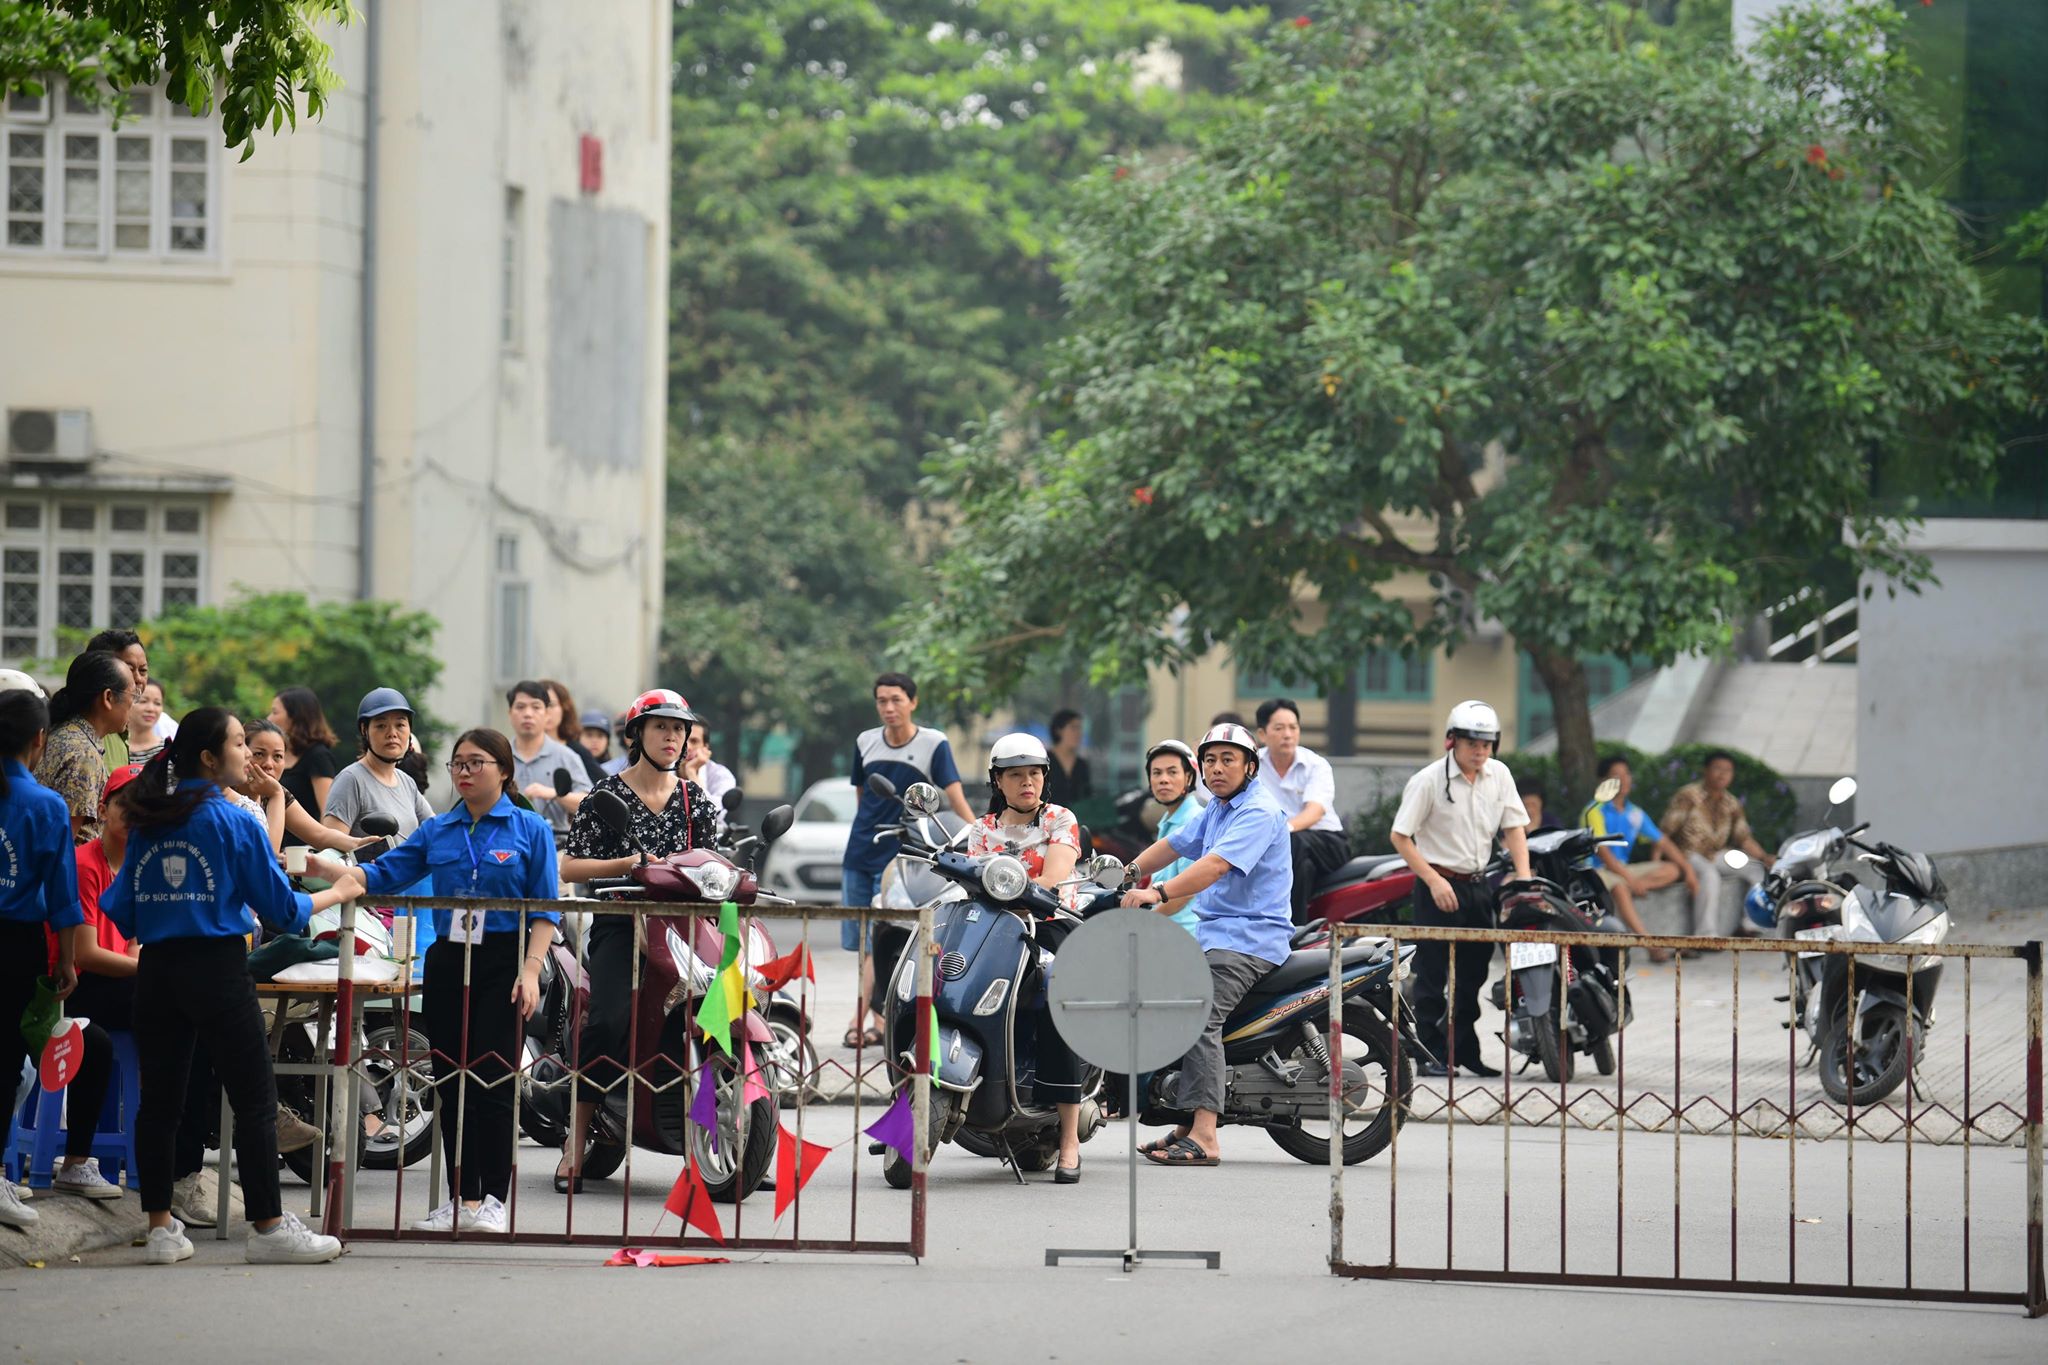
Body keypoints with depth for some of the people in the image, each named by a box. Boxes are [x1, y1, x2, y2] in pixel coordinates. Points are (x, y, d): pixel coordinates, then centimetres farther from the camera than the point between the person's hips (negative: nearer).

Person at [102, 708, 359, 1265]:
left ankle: (160, 1226, 9)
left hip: (156, 970, 6)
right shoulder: (234, 823, -9)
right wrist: (337, 893, 11)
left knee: (160, 1098, 8)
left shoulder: (146, 825, 7)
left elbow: (121, 910, 9)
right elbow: (282, 909, -5)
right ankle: (268, 1227, 2)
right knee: (255, 1099, 1)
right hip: (218, 969, -6)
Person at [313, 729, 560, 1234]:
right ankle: (461, 1198, 11)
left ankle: (492, 1200, 0)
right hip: (448, 962, 4)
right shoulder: (437, 832, 12)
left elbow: (545, 908, -2)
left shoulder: (529, 830, 2)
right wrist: (319, 867, -7)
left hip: (503, 962, -4)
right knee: (450, 1081, 4)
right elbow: (381, 876, 7)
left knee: (492, 1080, -7)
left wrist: (531, 970, -13)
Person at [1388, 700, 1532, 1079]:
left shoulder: (1499, 775, 5)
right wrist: (1434, 881, -17)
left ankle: (1466, 1051, 18)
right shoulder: (1429, 780, -11)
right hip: (1439, 885, -6)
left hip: (1479, 885, 6)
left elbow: (1514, 827, 6)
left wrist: (1524, 877, -8)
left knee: (1473, 974, 10)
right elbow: (1401, 837, -10)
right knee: (1433, 974, -4)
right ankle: (1430, 1055, -1)